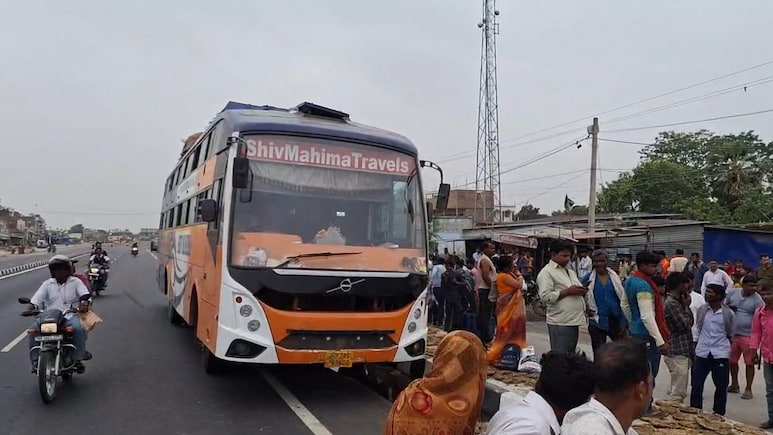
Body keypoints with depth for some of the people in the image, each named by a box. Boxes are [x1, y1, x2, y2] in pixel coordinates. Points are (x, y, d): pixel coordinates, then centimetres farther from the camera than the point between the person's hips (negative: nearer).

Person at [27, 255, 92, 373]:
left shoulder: (75, 282, 8)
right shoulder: (47, 284, 14)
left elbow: (85, 294, -4)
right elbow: (36, 299, 6)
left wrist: (84, 303, -26)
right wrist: (30, 308, -15)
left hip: (70, 315, -2)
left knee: (79, 328, -32)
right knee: (34, 330, -24)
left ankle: (77, 357, -20)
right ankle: (36, 359, -12)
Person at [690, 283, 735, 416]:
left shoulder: (728, 313, -6)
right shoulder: (702, 310, 0)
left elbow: (730, 334, 9)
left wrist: (721, 343, 12)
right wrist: (703, 341, 12)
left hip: (721, 354, -2)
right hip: (702, 353, 2)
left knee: (721, 387, 7)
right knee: (696, 385, 4)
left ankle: (718, 415, 21)